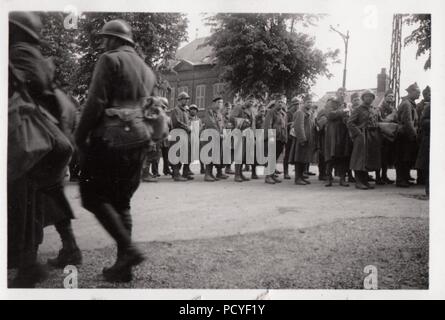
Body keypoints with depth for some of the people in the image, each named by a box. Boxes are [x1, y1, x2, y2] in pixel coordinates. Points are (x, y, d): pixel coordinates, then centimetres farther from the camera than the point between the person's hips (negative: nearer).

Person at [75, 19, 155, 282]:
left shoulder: (110, 60, -3)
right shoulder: (147, 70, 21)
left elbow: (96, 102, -12)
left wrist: (80, 137, -6)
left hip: (111, 138, -7)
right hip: (139, 138, 8)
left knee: (94, 196, 2)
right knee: (121, 202, 12)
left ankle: (129, 249, -9)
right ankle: (123, 266, 11)